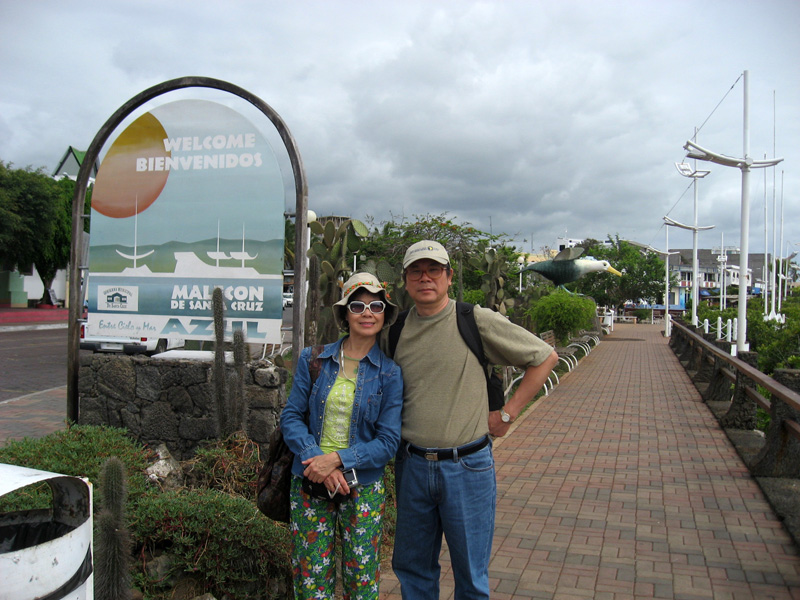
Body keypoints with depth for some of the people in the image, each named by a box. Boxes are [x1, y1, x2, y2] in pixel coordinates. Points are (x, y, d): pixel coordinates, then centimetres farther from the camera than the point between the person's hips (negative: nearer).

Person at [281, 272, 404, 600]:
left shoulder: (390, 372, -5)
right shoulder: (313, 359, 1)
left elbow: (388, 440, -7)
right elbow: (291, 416, 0)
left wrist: (338, 459, -19)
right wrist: (318, 462, -15)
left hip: (363, 488, -1)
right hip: (309, 482, 1)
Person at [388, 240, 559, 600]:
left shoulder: (477, 321, -9)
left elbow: (545, 357, -2)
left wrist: (507, 414, -3)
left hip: (467, 466, -3)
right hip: (411, 465, 4)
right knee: (411, 569, 18)